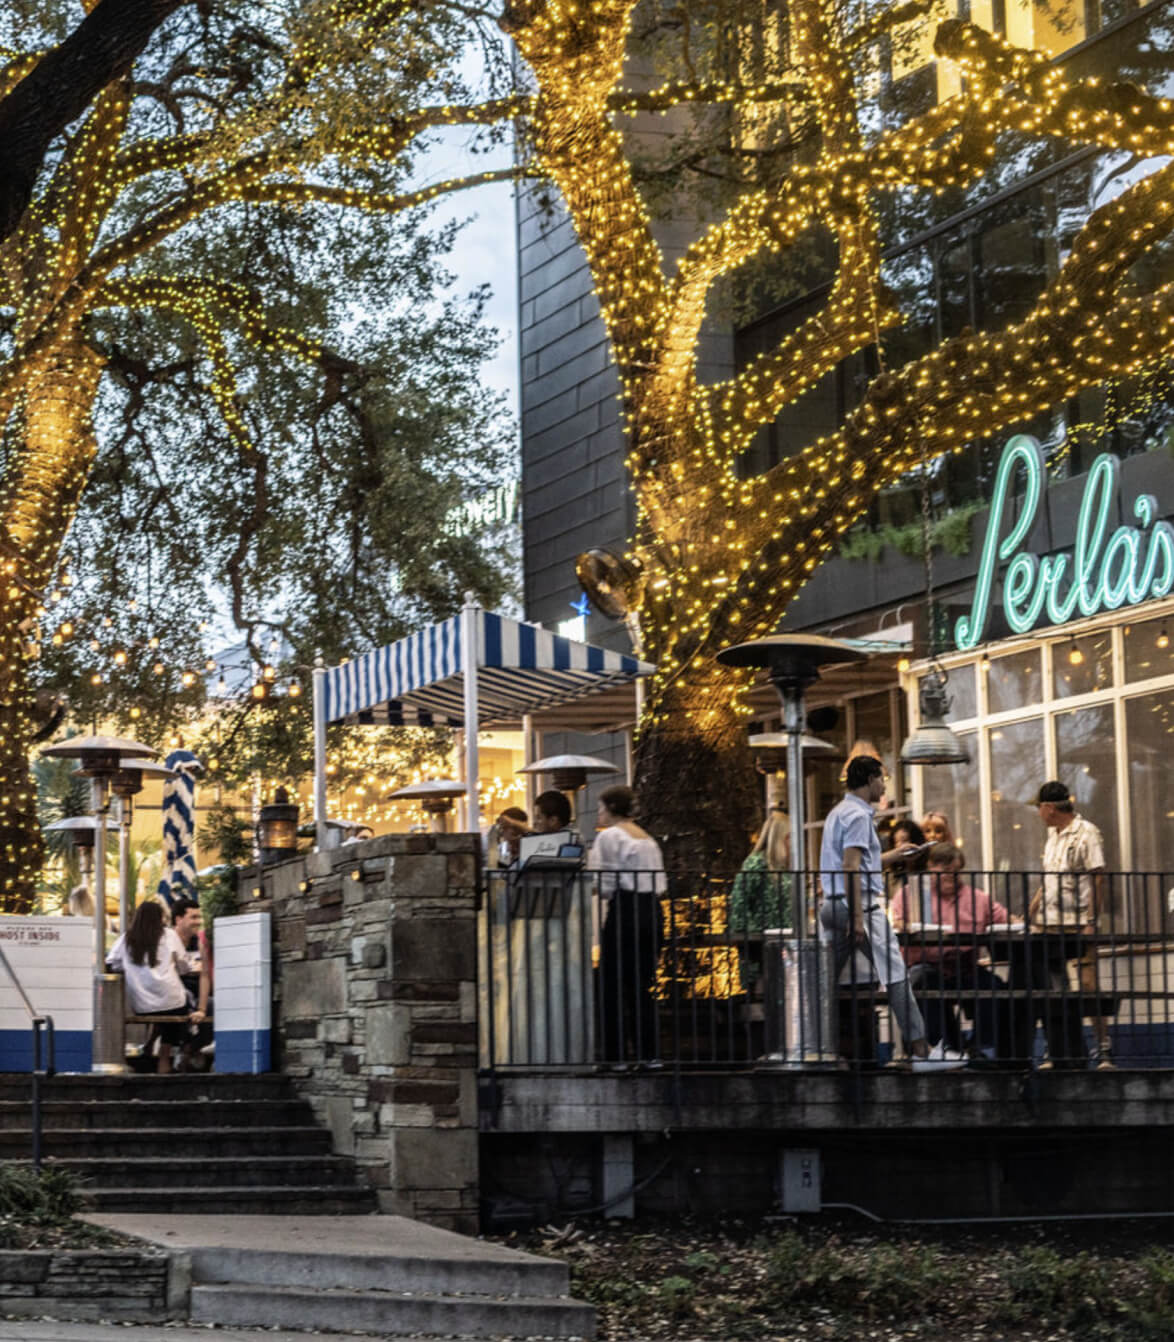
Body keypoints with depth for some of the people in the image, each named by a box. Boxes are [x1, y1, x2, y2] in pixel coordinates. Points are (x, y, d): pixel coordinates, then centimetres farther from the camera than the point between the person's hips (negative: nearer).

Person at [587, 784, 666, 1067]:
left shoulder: (609, 836, -5)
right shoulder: (648, 838, 17)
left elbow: (604, 883, -11)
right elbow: (660, 882, 15)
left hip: (625, 910, -7)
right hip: (651, 910, 7)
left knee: (614, 984, -2)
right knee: (642, 985, 12)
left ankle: (617, 1054, -5)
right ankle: (649, 1052, 8)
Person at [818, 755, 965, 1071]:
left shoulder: (837, 812, 20)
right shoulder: (858, 815, -10)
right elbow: (851, 868, -19)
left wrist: (890, 857, 34)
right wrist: (858, 918, -23)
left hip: (833, 904, 10)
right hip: (861, 903, -10)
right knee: (895, 975, -7)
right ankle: (920, 1048, -8)